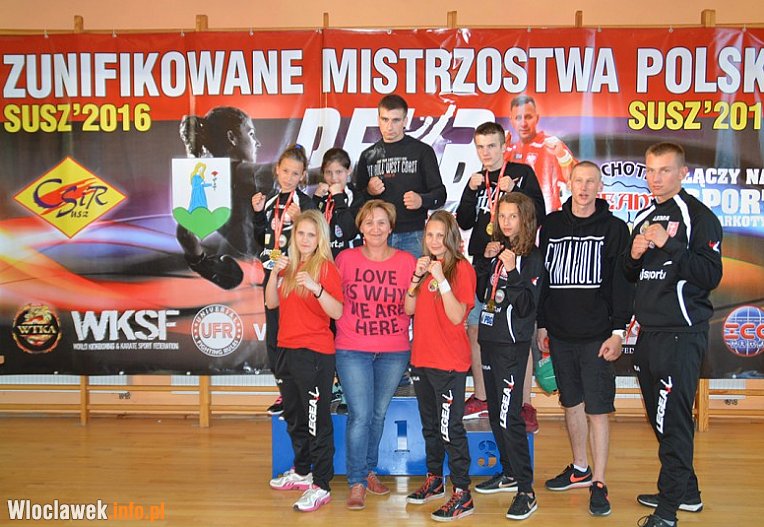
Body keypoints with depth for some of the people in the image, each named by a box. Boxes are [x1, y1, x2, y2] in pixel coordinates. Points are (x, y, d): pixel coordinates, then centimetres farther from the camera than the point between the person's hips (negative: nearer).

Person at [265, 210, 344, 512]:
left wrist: (315, 287, -31)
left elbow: (337, 312, -18)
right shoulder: (289, 266, 12)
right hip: (287, 350, 8)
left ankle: (321, 486, 7)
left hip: (315, 354, -8)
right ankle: (301, 472, 36)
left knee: (317, 420, -2)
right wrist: (275, 274, -9)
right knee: (294, 418, 20)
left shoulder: (326, 267, -9)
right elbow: (271, 304, 5)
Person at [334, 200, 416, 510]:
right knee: (360, 415, -5)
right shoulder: (346, 258, -2)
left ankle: (368, 470, 33)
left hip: (394, 351, 2)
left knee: (378, 414, 14)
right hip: (352, 351, -1)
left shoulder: (407, 262, -2)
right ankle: (357, 483, 9)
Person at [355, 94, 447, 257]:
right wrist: (368, 191, -4)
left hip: (412, 236, -2)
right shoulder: (368, 155, 14)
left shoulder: (422, 151, 5)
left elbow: (440, 194, 1)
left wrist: (422, 200, -19)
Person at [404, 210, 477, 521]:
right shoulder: (426, 266, 12)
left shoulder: (462, 268, -10)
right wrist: (418, 277, -8)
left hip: (449, 362, -8)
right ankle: (434, 480, 34)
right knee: (429, 425, 19)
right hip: (421, 358, 8)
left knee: (450, 428, -5)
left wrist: (440, 279, -26)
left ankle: (462, 494, 4)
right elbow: (409, 309, 5)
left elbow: (457, 316, -19)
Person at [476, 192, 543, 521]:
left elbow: (526, 306, -16)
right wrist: (486, 259, 3)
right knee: (495, 413, 15)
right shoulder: (497, 250, 9)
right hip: (488, 339, 8)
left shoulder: (531, 257, -10)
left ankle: (525, 491, -1)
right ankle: (509, 473, 30)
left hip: (512, 344, -7)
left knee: (509, 416, -9)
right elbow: (480, 290, 16)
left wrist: (511, 272, -25)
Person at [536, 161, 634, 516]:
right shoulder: (552, 225, 8)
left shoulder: (613, 228, -1)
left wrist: (618, 331, -10)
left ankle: (599, 483, 10)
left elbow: (622, 284, -4)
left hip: (597, 336, -4)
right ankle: (580, 469, 31)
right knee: (571, 403, 15)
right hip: (559, 334, 4)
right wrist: (541, 324, 10)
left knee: (597, 408, -1)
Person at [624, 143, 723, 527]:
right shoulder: (644, 217, 16)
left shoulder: (698, 215, -6)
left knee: (672, 421, -7)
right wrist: (634, 255, 2)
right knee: (660, 418, 16)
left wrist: (670, 244, -22)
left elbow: (711, 276, -15)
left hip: (682, 334, -8)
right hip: (649, 333, 8)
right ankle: (687, 491, 32)